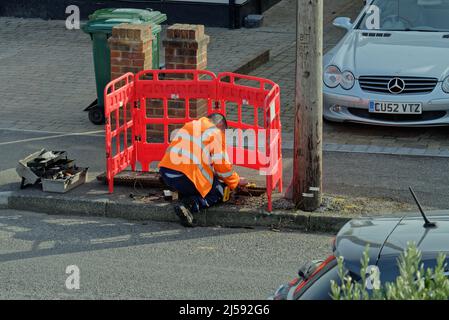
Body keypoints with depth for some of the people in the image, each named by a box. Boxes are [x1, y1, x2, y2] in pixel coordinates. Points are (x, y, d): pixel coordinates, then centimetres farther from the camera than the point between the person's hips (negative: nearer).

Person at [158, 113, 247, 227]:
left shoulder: (189, 125, 27)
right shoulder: (216, 133, 4)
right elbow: (222, 164, 1)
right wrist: (236, 181, 18)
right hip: (185, 176, -8)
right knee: (219, 189, 8)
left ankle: (185, 197, 4)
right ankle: (190, 205, -14)